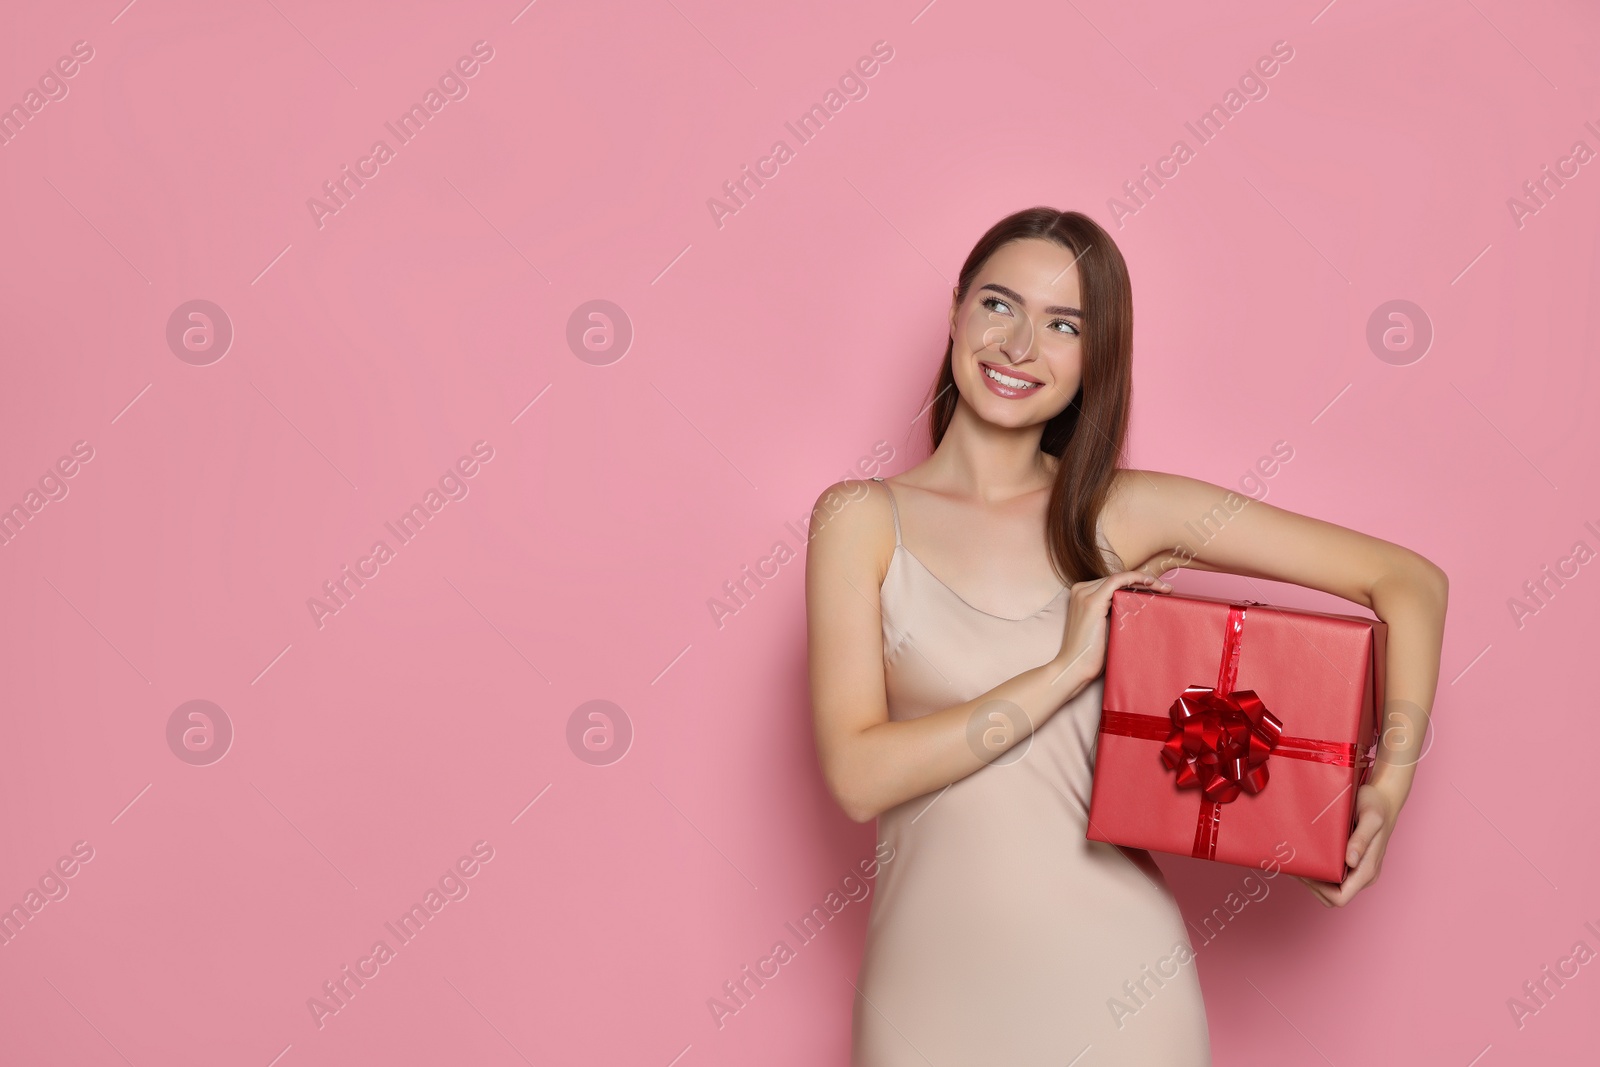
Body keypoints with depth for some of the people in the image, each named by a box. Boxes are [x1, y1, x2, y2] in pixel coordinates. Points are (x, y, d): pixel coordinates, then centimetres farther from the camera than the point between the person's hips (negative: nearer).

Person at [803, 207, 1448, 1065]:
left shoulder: (1129, 512, -1)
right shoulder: (861, 517, -4)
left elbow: (1409, 580, 1)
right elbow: (857, 776, -13)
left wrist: (1388, 786, -10)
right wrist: (1067, 669, -16)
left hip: (1119, 984, 1)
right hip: (932, 988, -1)